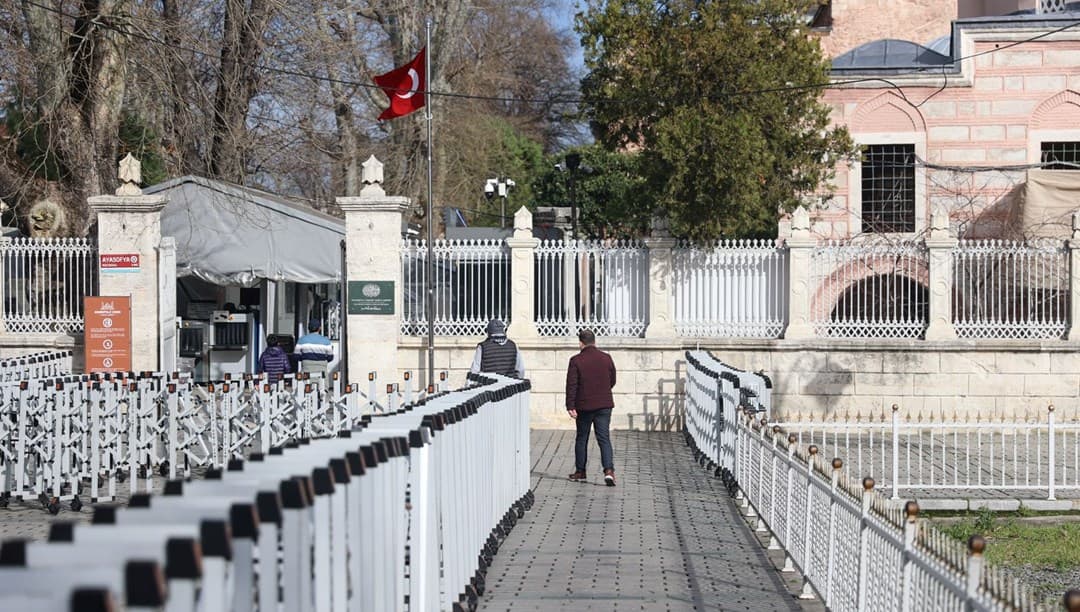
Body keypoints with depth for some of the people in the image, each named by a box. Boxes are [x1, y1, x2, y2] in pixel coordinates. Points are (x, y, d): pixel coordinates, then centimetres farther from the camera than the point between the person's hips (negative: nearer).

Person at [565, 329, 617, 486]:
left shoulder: (576, 361, -8)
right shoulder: (606, 358, 3)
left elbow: (571, 385, -11)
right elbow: (612, 381, 13)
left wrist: (570, 406, -9)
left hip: (584, 406, -2)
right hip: (604, 405, 2)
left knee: (581, 438, 14)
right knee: (604, 438, -1)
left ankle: (580, 471, 22)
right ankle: (609, 470, -18)